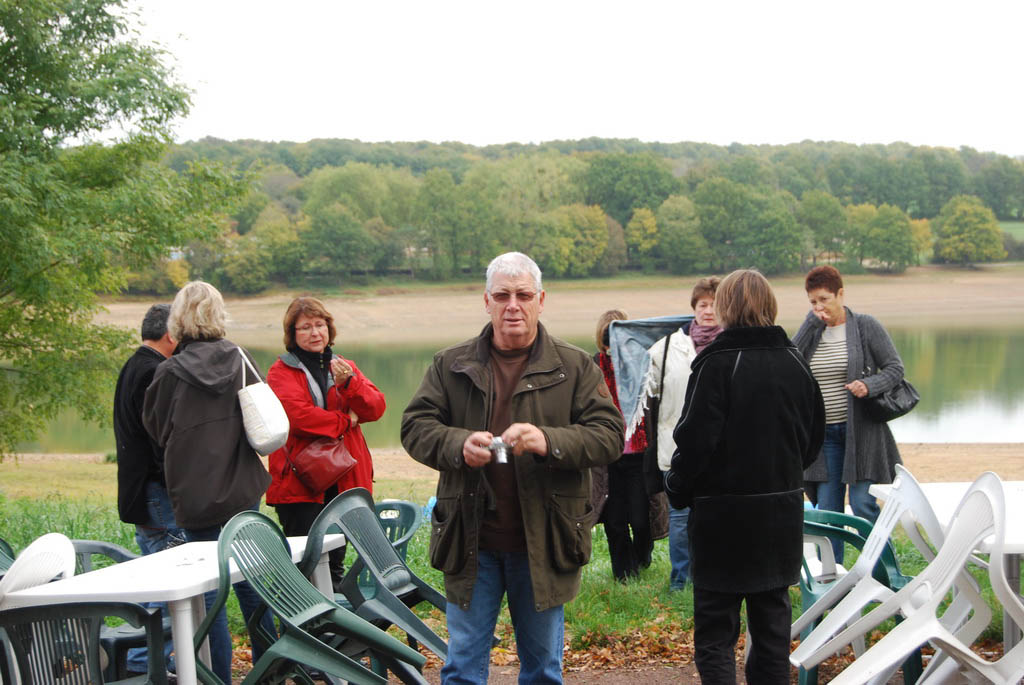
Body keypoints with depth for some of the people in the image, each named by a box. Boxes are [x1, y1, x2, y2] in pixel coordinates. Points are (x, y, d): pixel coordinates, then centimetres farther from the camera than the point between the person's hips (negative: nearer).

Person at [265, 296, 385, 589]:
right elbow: (299, 415, -17)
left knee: (336, 558, 12)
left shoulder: (345, 367, 15)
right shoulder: (281, 372, -1)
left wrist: (348, 383, -16)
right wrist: (346, 421, -7)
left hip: (344, 480, 5)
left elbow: (375, 408, 2)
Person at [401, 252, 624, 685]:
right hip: (470, 541, 1)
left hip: (544, 545, 0)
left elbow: (609, 436, -5)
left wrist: (549, 441, -23)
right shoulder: (451, 366, 7)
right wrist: (458, 445, -20)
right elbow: (415, 427, 1)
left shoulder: (575, 367, 3)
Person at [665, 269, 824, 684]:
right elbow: (814, 438, 13)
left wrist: (677, 490, -1)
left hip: (724, 516, -5)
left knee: (714, 633, 2)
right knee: (772, 626, 15)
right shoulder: (795, 364, 4)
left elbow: (695, 439, -16)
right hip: (782, 512, 6)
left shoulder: (716, 365, -14)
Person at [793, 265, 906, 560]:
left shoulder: (866, 326, -1)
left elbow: (895, 368, -1)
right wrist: (812, 323, -10)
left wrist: (869, 385, -20)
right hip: (824, 433, 4)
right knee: (827, 510, 3)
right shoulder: (811, 330, 9)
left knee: (863, 505, -8)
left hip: (860, 430, -4)